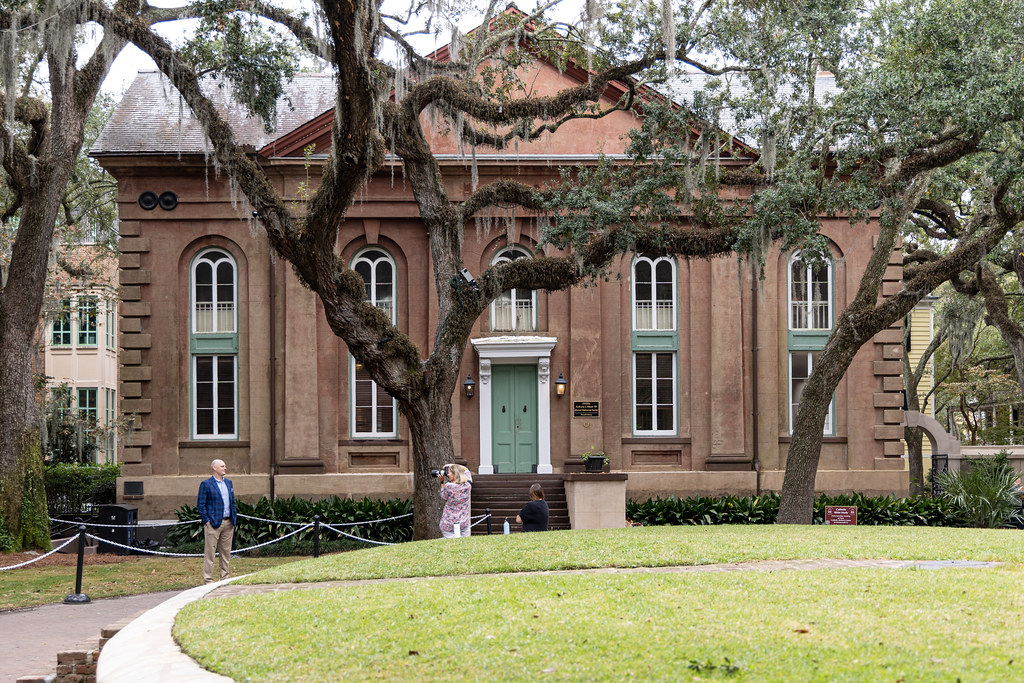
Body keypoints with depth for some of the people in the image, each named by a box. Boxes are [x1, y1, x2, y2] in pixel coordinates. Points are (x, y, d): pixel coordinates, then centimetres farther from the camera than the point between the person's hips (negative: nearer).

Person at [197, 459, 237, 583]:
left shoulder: (228, 482, 15)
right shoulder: (206, 484, -4)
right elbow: (201, 504, -6)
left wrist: (234, 519, 10)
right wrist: (206, 521, -12)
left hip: (228, 523, 6)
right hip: (214, 523, -6)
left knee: (226, 552, 9)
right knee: (210, 552, -3)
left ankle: (224, 578, 16)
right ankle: (208, 580, 0)